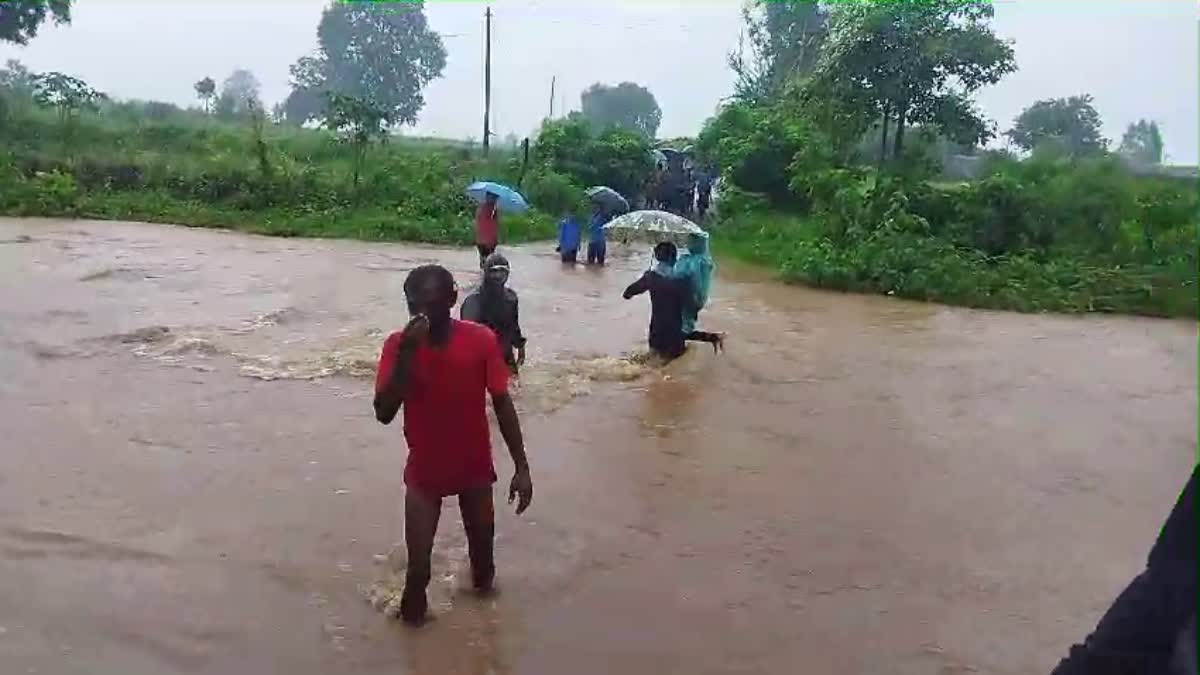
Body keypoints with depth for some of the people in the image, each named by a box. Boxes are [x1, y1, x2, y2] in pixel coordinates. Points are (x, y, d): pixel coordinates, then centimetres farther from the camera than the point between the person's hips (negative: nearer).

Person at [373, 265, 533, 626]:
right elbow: (384, 413, -23)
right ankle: (414, 606, 31)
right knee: (417, 566, 0)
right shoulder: (398, 344, -15)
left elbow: (502, 403, -8)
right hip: (425, 471, 0)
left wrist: (522, 467, -9)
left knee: (482, 553, 17)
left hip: (475, 468, 1)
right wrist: (407, 353, -33)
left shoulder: (481, 340, -15)